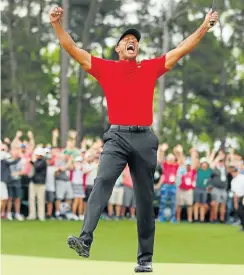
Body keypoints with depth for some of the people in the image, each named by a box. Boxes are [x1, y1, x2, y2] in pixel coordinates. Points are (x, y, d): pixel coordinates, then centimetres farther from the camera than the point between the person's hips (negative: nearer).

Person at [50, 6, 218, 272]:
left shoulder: (151, 68, 15)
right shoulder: (105, 68, 11)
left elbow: (182, 49, 17)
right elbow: (72, 48, 8)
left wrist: (204, 27, 14)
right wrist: (57, 24, -2)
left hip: (145, 138, 2)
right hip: (117, 137, -2)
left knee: (145, 200, 4)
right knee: (102, 182, -25)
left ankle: (145, 258, 9)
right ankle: (85, 240, -38)